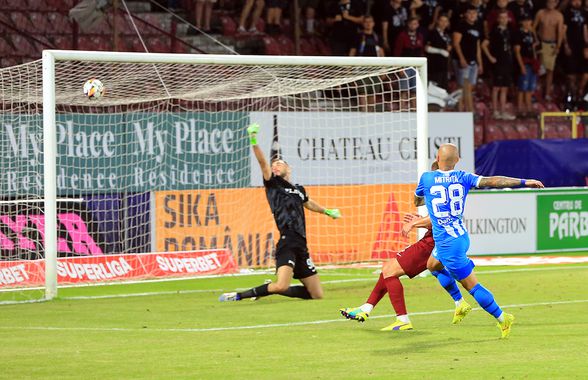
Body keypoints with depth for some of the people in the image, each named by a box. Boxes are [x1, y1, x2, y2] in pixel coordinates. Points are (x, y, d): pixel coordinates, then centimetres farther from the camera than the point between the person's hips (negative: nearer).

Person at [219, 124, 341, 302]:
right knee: (282, 286, -29)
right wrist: (254, 141, -25)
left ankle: (270, 289, 18)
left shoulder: (299, 190, 20)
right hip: (287, 243, -7)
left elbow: (308, 203, 43)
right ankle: (239, 296, -13)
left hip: (301, 247, 7)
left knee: (317, 295, 7)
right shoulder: (273, 184, 5)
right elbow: (262, 162, -11)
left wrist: (327, 211, 58)